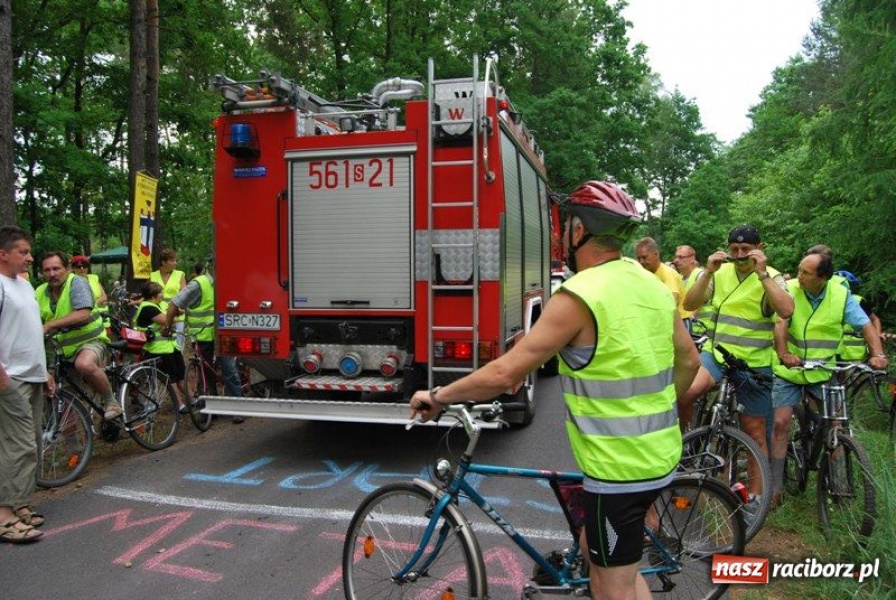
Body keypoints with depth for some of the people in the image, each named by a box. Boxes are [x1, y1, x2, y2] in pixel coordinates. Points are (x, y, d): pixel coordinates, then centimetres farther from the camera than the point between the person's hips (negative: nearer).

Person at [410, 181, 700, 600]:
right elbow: (689, 361, 14)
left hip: (620, 466, -8)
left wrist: (438, 396, -7)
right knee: (599, 550, 26)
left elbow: (504, 374, -21)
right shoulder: (653, 286, 4)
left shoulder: (579, 295, -21)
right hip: (658, 454, 8)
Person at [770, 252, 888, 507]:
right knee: (780, 424, -5)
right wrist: (784, 354, -42)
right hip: (789, 371, -2)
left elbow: (866, 325, -8)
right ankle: (777, 486, 4)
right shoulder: (789, 290, -13)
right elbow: (780, 324, -24)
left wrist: (878, 354, -26)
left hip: (823, 372, 2)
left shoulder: (841, 295, -6)